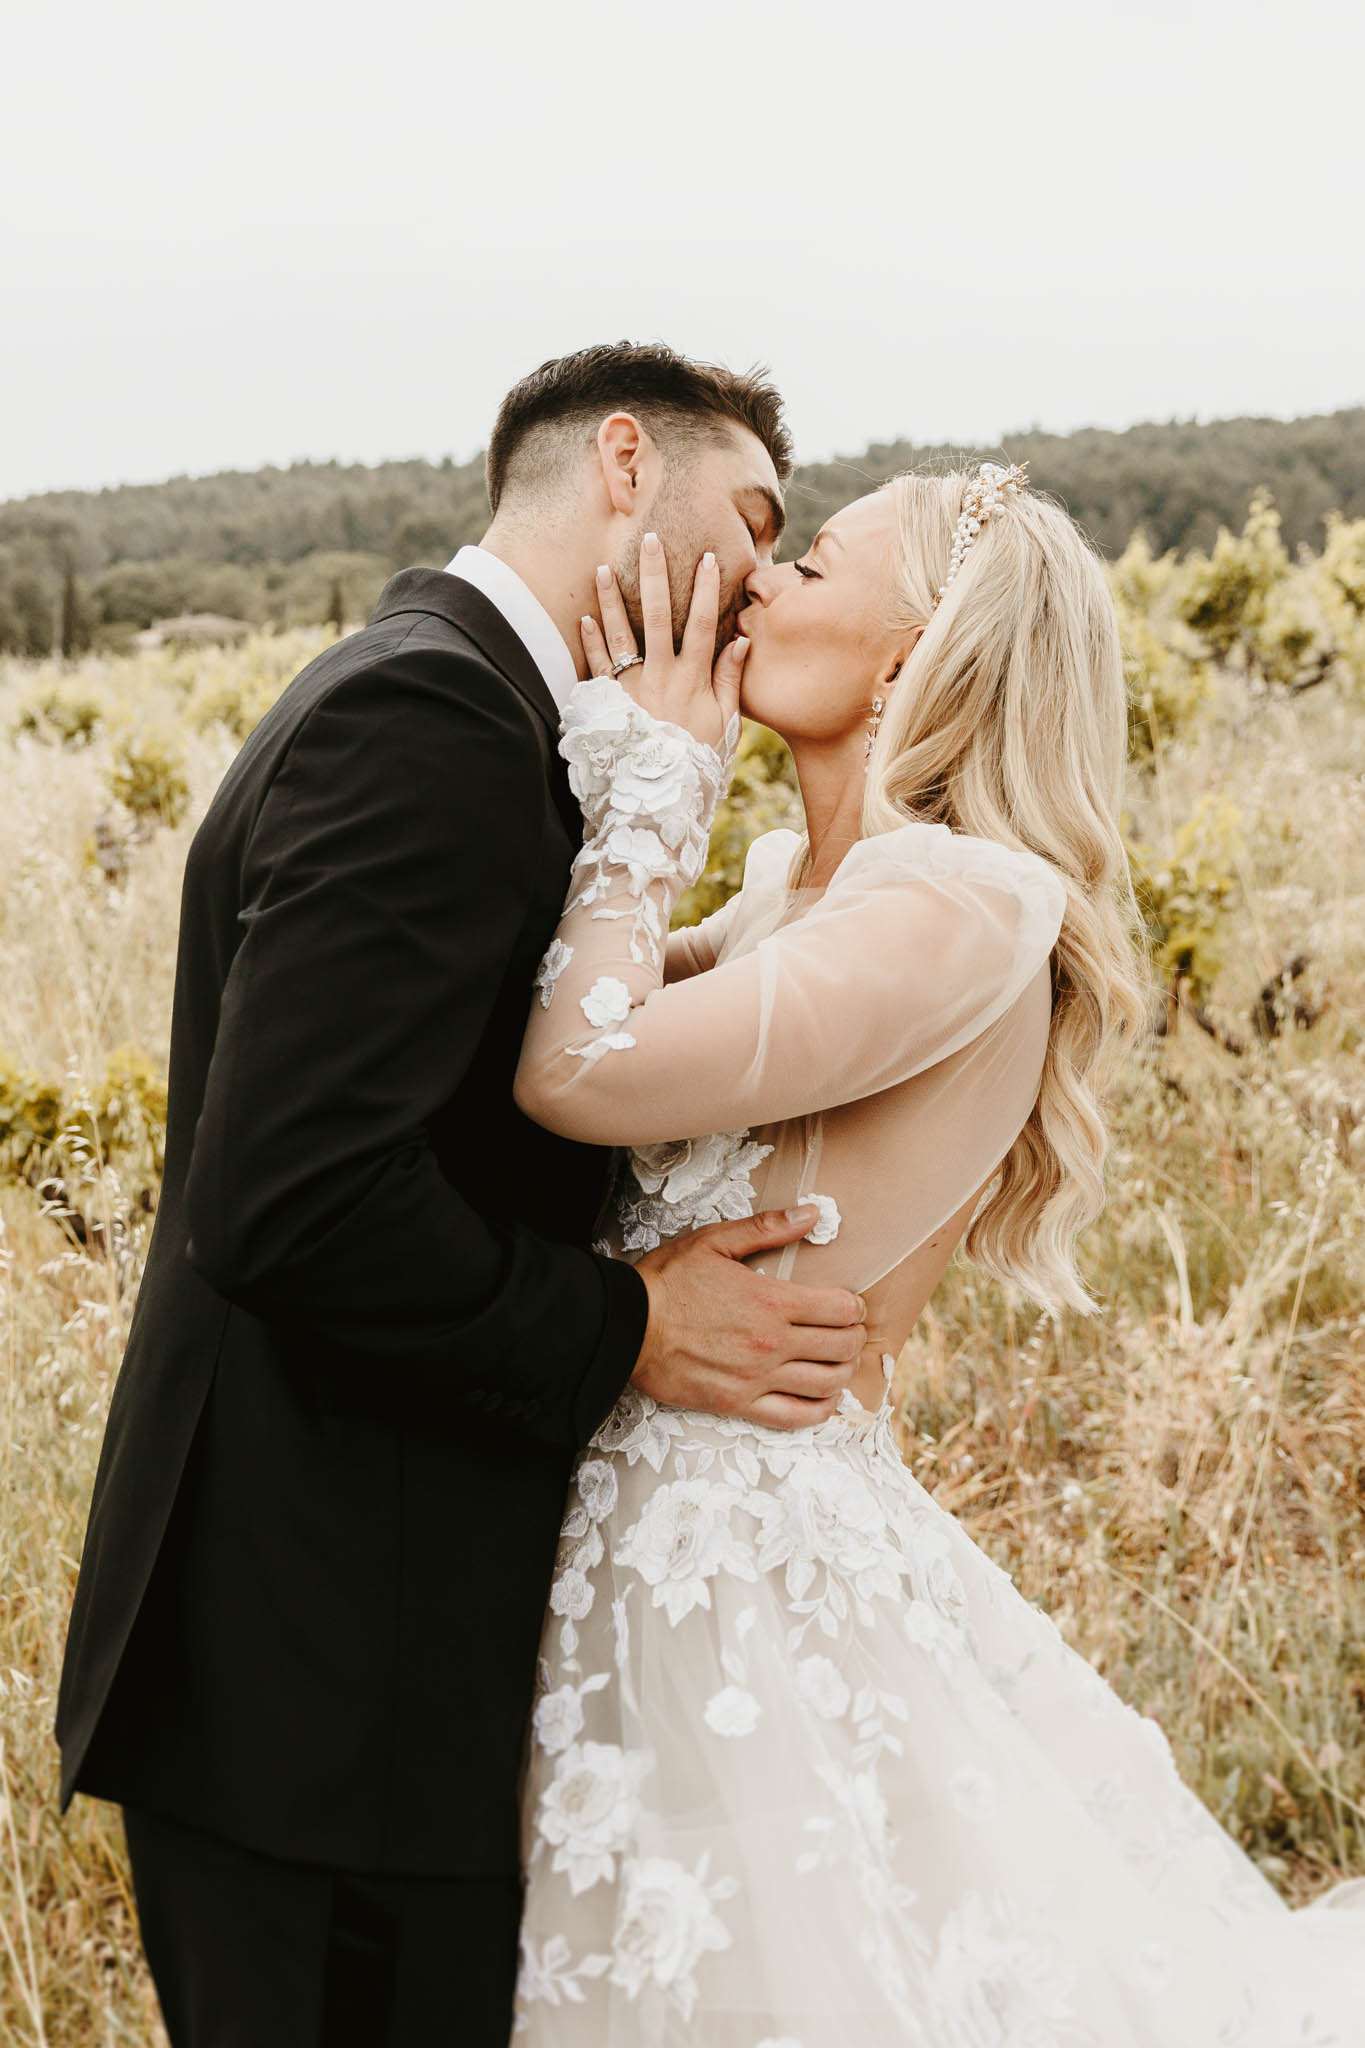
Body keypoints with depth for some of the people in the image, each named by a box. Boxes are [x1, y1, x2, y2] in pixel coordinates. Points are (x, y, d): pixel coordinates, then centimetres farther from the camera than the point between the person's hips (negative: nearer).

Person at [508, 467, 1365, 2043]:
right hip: (665, 1539, 9)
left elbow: (579, 1071, -27)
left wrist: (650, 787, -13)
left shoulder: (966, 904, -18)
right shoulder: (795, 886, 10)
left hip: (748, 1559, -9)